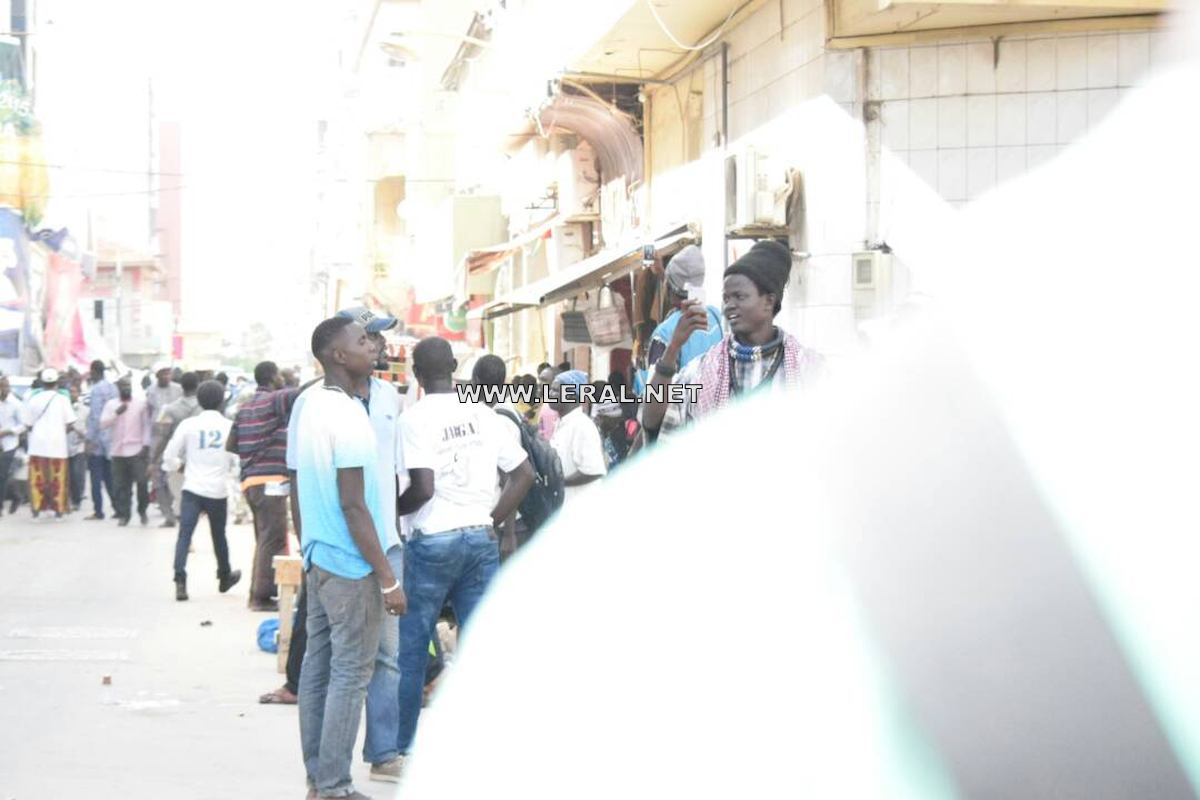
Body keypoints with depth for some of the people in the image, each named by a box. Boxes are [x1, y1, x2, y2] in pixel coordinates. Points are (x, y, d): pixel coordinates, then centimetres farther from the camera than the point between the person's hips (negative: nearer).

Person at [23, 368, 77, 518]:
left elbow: (28, 424, 1)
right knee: (58, 477, 6)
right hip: (57, 443, -1)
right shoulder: (62, 399, -2)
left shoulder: (33, 399, 1)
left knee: (38, 477, 7)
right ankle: (58, 507, 6)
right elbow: (69, 424, -4)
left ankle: (37, 507, 4)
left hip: (38, 443, 1)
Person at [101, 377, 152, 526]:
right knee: (120, 485, 2)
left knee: (142, 481, -9)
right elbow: (103, 424, -4)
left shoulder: (141, 402, 2)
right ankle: (123, 514, 11)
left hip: (137, 450, -2)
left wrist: (146, 444, -3)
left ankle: (142, 511, 10)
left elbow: (146, 423, 4)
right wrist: (116, 413, -18)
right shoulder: (111, 404, 6)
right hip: (118, 451, 2)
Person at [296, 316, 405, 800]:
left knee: (318, 666, 11)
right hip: (350, 565, -9)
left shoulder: (309, 408, 10)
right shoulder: (348, 415, -18)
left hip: (317, 558, 9)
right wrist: (388, 578, -18)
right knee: (350, 674, -3)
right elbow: (353, 506, -21)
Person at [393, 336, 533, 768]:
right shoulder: (483, 414, 6)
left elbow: (422, 489, -17)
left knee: (410, 647, 8)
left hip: (432, 542, -4)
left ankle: (400, 746, 16)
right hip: (480, 540, 4)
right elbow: (523, 474, 7)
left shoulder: (414, 418, -9)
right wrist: (493, 520, 11)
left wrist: (389, 510, 0)